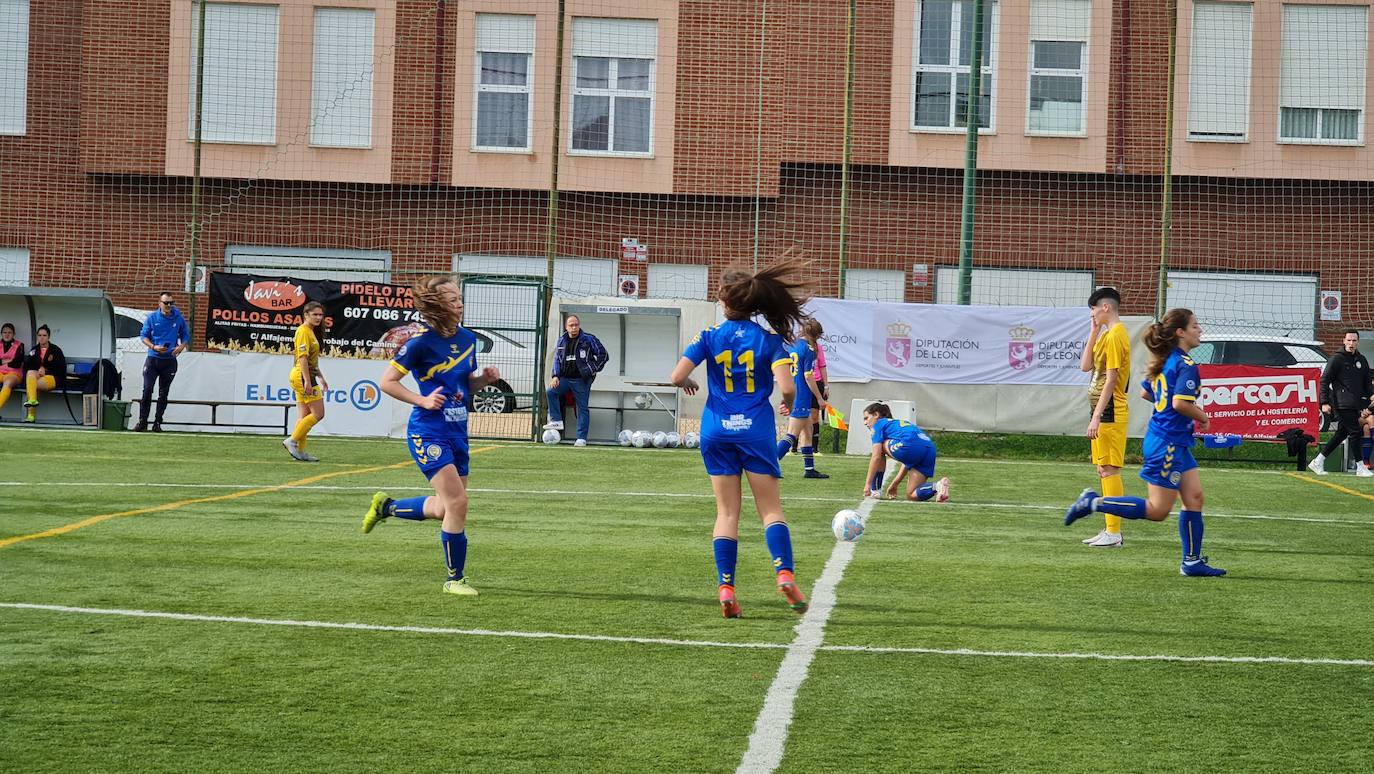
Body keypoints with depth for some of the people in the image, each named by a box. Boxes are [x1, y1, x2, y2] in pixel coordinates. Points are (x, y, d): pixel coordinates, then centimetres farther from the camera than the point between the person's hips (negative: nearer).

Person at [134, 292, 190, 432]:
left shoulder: (179, 319, 4)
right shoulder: (152, 318, 2)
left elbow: (186, 336, 11)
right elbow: (144, 336, 5)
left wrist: (181, 347, -9)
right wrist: (154, 347, -13)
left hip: (170, 360, 1)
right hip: (153, 359, -1)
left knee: (163, 393, 4)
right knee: (147, 390, -8)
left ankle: (157, 423, 10)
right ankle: (142, 421, -3)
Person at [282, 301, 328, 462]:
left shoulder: (311, 331, 18)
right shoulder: (303, 331, -12)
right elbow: (302, 357, -20)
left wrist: (320, 377, 27)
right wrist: (307, 381, -24)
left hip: (307, 377, 10)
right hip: (303, 376, -10)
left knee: (305, 416, 9)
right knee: (318, 413, -10)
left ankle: (300, 451, 10)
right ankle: (292, 441, -8)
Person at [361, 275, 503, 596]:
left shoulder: (468, 339, 6)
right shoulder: (422, 343, -14)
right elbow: (387, 382, -10)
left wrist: (485, 378, -2)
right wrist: (423, 401, -19)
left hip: (457, 432, 8)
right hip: (428, 433, -8)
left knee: (446, 509, 14)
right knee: (457, 501, -14)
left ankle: (385, 506, 38)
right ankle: (455, 579, 0)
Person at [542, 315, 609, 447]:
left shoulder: (588, 339, -3)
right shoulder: (561, 341, 10)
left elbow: (603, 355, 0)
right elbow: (557, 359, 16)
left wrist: (594, 370, -6)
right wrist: (556, 376, 2)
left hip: (582, 380, -4)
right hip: (565, 378, 4)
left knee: (582, 408, -1)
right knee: (551, 391, -20)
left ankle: (581, 438, 2)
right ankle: (556, 421, -12)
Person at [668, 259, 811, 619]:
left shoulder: (710, 337, 0)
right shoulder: (769, 340, -3)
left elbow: (677, 376, -8)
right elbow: (787, 388, -13)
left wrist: (688, 383, 15)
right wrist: (789, 405, 9)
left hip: (717, 432, 1)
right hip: (756, 430, -1)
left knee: (727, 512, 6)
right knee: (771, 508, 5)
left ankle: (725, 587, -2)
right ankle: (785, 574, -15)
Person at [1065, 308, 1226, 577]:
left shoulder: (1165, 362, 12)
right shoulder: (1186, 365, -17)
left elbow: (1145, 392, 22)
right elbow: (1181, 403, -27)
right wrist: (1203, 417, -10)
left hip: (1176, 444, 10)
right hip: (1167, 444, -10)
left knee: (1194, 497, 9)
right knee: (1157, 511, -5)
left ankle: (1192, 562, 11)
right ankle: (1093, 503, -3)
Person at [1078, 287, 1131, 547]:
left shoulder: (1115, 335, -15)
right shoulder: (1107, 334, 16)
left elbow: (1111, 380, -19)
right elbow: (1086, 365, 15)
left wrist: (1096, 417, -20)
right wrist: (1094, 331, 11)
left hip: (1109, 413, -11)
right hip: (1105, 412, 11)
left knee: (1109, 470, -9)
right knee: (1104, 470, 13)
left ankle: (1114, 533, -8)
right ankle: (1110, 530, 18)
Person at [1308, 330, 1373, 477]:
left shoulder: (1361, 360, 16)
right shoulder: (1337, 359, -4)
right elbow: (1324, 380, -5)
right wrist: (1325, 402, -12)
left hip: (1355, 405, 7)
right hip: (1341, 403, -7)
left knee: (1342, 433, 9)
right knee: (1355, 432, -9)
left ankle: (1317, 462, 17)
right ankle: (1360, 467, -2)